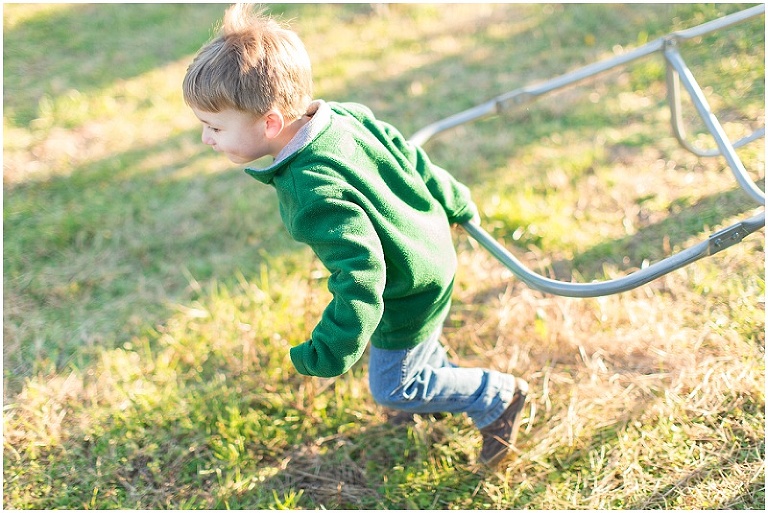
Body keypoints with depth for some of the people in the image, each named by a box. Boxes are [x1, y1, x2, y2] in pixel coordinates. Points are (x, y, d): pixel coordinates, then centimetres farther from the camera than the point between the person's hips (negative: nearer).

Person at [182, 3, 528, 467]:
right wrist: (452, 204, 14)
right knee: (417, 348, 33)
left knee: (392, 387, 13)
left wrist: (329, 353, -30)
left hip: (410, 295, -8)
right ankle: (438, 387, 60)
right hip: (430, 250, 9)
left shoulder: (314, 195, -39)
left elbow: (360, 275, -37)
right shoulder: (341, 115, -14)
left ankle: (498, 397, 27)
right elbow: (408, 157, -1)